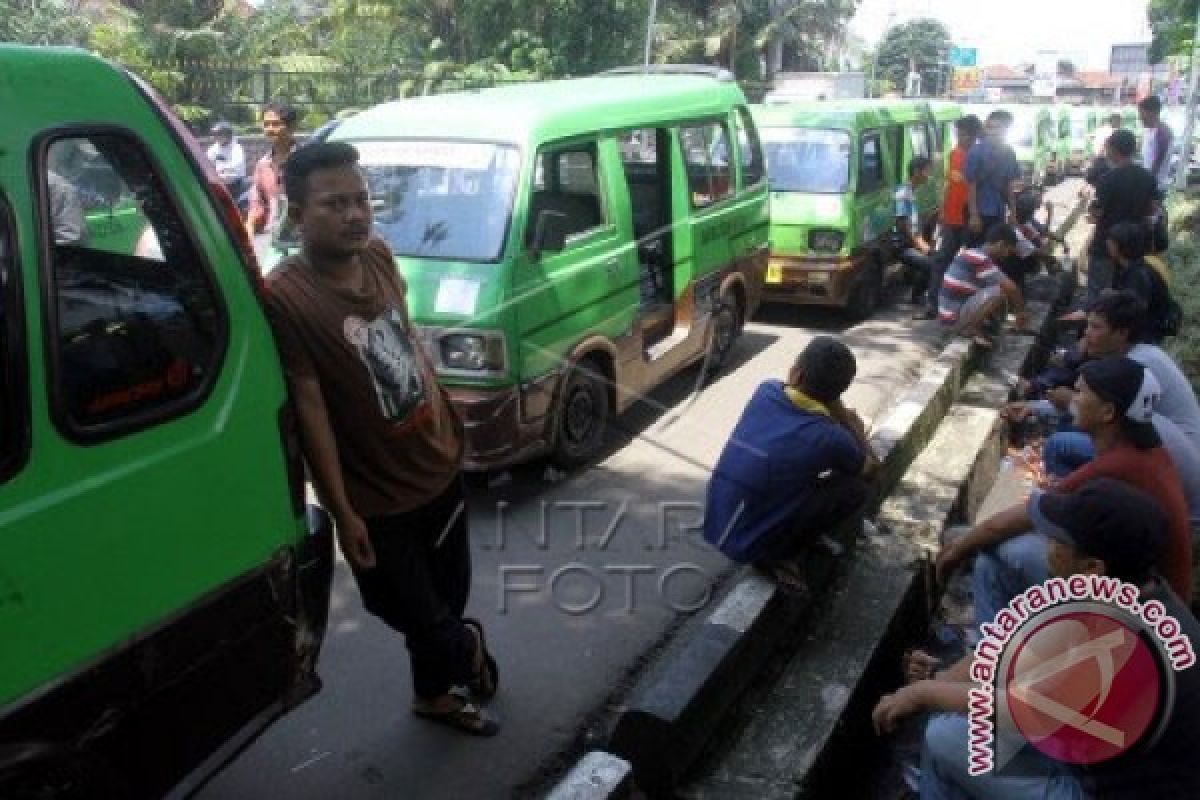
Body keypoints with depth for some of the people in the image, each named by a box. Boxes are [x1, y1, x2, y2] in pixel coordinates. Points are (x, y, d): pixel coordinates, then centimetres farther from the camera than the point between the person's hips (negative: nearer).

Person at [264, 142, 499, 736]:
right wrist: (343, 513, -16)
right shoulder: (286, 297, -24)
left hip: (439, 465, 7)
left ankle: (435, 693, 52)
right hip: (377, 501, -6)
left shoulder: (379, 257, -4)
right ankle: (468, 648, 47)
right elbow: (310, 409, -21)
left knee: (449, 594, 24)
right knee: (417, 615, 12)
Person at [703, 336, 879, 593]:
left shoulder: (766, 391, -5)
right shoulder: (829, 437, -18)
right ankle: (775, 557, 4)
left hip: (713, 528, 6)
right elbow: (870, 468, 6)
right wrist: (855, 429, 19)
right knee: (855, 489, 3)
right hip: (746, 546, -5)